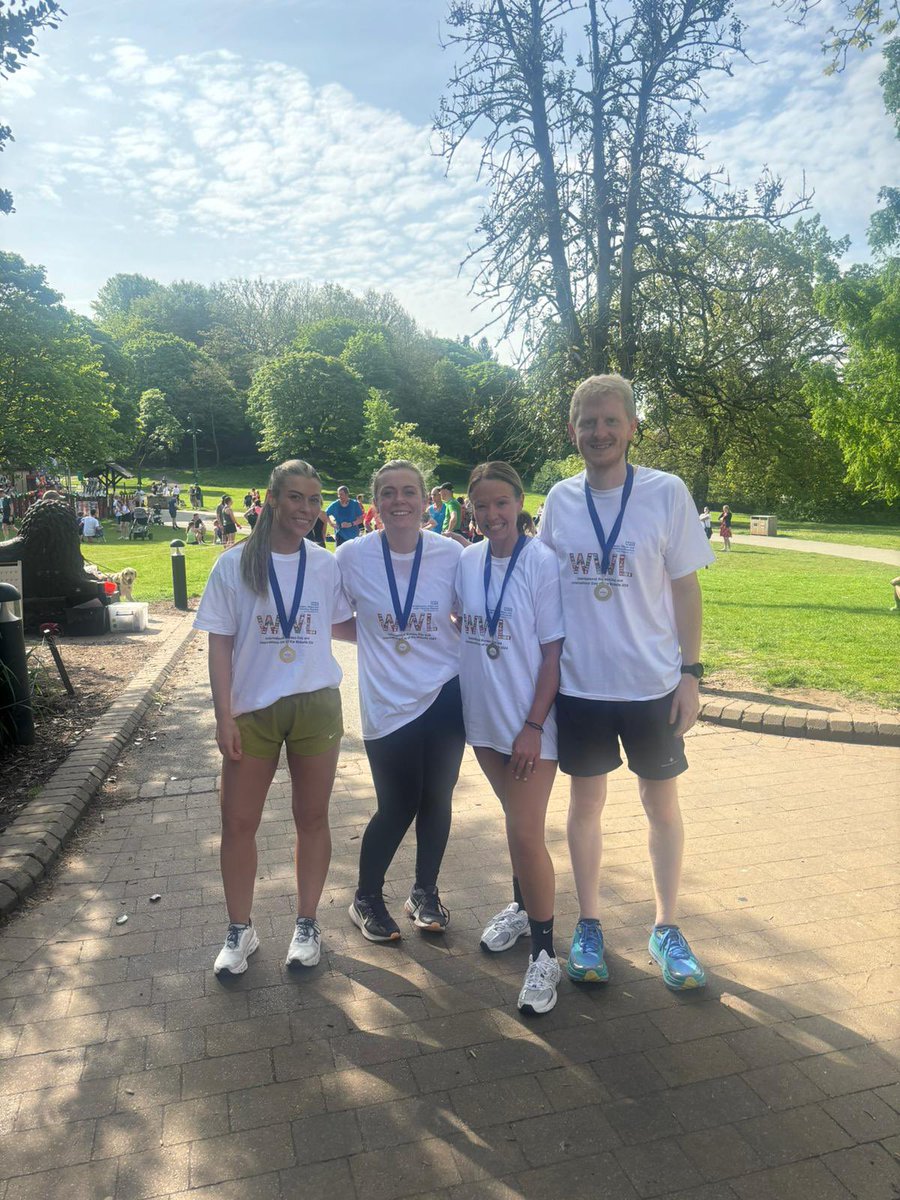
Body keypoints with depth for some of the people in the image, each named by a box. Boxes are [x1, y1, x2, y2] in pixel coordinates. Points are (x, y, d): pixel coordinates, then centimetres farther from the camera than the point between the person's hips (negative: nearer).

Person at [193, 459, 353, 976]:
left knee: (313, 817, 11)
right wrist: (223, 716, -7)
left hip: (316, 705, 1)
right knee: (238, 822, 7)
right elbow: (220, 644, -2)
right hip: (252, 710, 0)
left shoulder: (326, 565, 0)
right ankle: (241, 929, 27)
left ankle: (307, 923, 29)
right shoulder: (234, 565, -3)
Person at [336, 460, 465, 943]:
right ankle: (366, 898, 30)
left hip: (446, 694, 2)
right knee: (398, 806, 4)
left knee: (436, 799, 11)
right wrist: (379, 638, -4)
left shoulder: (450, 554, -6)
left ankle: (425, 893, 35)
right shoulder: (352, 556, -9)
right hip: (388, 702, -2)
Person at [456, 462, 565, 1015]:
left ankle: (544, 953, 12)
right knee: (516, 820, 21)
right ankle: (522, 906, 42)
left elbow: (554, 653, -14)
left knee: (527, 833, -5)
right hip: (483, 718, 5)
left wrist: (533, 726, -16)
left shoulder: (542, 561, -14)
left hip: (530, 722, -5)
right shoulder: (466, 561, 1)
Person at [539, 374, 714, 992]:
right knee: (586, 803, 13)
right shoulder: (560, 499, 1)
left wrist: (691, 672, -6)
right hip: (579, 684, 2)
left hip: (653, 684, -1)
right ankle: (589, 925, 31)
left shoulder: (667, 492, -7)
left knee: (662, 802, 12)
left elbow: (685, 588, -2)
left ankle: (667, 929, 30)